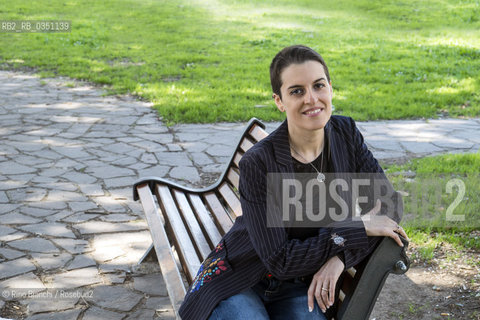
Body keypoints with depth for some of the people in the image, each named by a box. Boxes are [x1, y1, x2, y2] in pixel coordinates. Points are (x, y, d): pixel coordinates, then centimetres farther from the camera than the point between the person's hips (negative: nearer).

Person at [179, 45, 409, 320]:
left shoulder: (346, 133, -5)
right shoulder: (258, 163, -21)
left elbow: (389, 201, -6)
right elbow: (279, 260, -21)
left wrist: (340, 257, -21)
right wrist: (360, 228, -21)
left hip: (299, 288, 3)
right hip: (239, 284, -3)